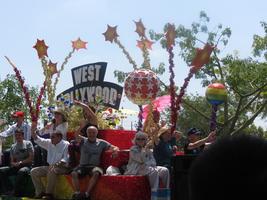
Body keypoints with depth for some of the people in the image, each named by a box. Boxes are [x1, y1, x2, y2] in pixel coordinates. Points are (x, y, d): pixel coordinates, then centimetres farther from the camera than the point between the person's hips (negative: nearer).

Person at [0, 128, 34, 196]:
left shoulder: (28, 143, 3)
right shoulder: (13, 146, 18)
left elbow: (31, 158, -4)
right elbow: (12, 161, 15)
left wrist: (20, 162, -13)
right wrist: (14, 164, -9)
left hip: (26, 166, -5)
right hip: (15, 167, 5)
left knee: (22, 171, -41)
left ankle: (17, 193, -33)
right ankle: (9, 189, -12)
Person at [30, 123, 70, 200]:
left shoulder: (66, 145, -9)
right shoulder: (49, 143, 11)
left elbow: (66, 159, -17)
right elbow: (38, 140, 14)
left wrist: (56, 164, -33)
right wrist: (33, 132, -5)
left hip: (62, 167, -8)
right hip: (50, 167, 8)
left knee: (51, 171, -39)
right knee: (33, 172, -3)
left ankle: (49, 193, -30)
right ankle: (41, 191, -4)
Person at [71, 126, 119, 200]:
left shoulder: (102, 143, 12)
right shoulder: (83, 141, 12)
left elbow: (115, 148, 10)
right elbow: (76, 135, -9)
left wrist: (115, 150, -15)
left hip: (94, 166, -1)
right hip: (82, 165, 1)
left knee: (96, 173, -36)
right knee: (74, 173, -30)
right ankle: (77, 194, -34)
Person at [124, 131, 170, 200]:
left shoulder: (148, 150, 17)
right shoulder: (133, 149, -3)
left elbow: (153, 162, 8)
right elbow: (141, 160, -18)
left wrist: (146, 163, -13)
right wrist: (144, 148, -14)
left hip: (147, 168, 7)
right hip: (136, 170, -7)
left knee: (165, 170, -11)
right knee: (154, 171, -32)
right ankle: (154, 193, -31)